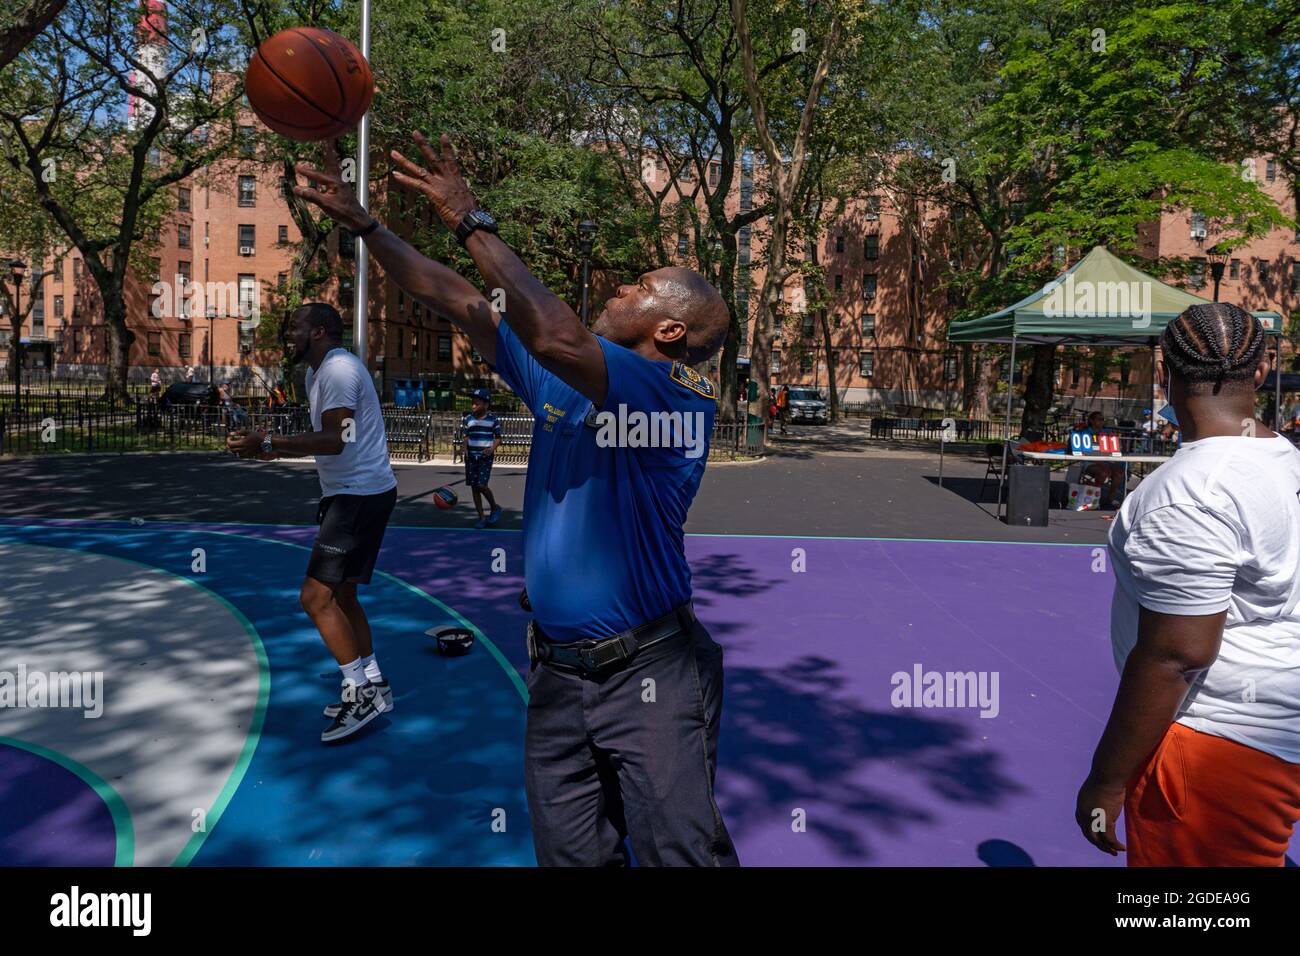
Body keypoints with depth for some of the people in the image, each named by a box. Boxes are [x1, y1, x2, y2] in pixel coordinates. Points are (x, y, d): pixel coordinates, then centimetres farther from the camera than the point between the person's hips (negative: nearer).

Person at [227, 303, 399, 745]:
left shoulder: (338, 369, -15)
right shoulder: (319, 372, 17)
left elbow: (334, 440, -25)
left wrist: (270, 441, -26)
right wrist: (279, 450, 18)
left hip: (360, 495, -11)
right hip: (355, 493, 11)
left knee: (316, 596, -11)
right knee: (340, 595, 15)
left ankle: (362, 690, -2)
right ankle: (373, 687, 23)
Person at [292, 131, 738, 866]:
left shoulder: (682, 394, -14)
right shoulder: (560, 374, 8)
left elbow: (556, 336, -29)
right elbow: (459, 303, 12)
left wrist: (472, 222, -22)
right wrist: (361, 222, 11)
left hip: (649, 675, -6)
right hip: (557, 670, 7)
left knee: (683, 852, 1)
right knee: (571, 854, 15)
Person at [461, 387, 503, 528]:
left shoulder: (493, 419, -3)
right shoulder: (468, 419, 6)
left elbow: (498, 438, 2)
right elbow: (467, 436, 14)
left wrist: (493, 448, -16)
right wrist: (465, 449, -3)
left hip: (485, 457, -4)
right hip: (471, 457, 4)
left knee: (481, 485, -14)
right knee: (474, 487, 3)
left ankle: (495, 507, 12)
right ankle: (481, 517, 12)